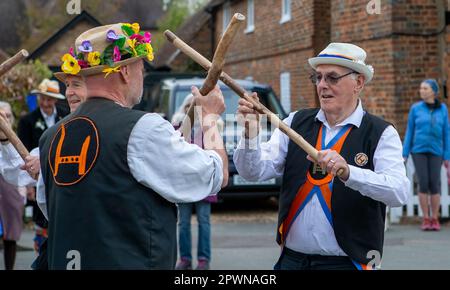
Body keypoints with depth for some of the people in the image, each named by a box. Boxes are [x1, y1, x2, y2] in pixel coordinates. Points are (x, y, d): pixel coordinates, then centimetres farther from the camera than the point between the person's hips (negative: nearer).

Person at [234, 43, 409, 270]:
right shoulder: (295, 123, 6)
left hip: (346, 262, -3)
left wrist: (347, 172, -33)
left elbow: (398, 192, -19)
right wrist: (250, 132, -19)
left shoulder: (381, 134, -4)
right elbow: (254, 172, -2)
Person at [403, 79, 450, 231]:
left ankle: (435, 219, 5)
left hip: (435, 152, 0)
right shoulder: (415, 108, 2)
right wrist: (404, 154, 1)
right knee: (423, 184, -6)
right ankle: (426, 219, 2)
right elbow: (409, 132, 5)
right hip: (418, 151, 0)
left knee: (435, 184, -4)